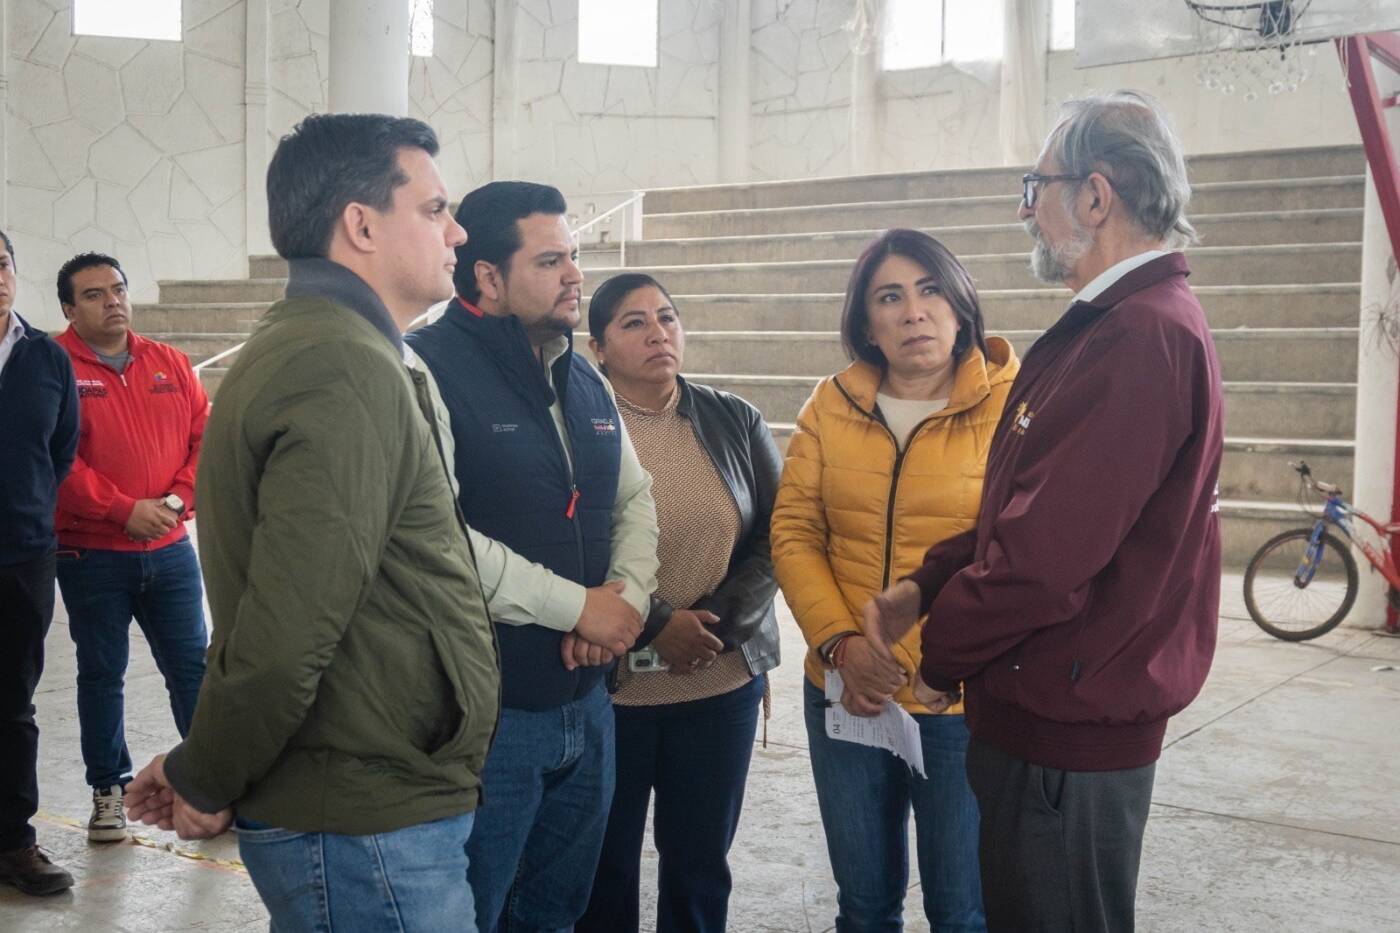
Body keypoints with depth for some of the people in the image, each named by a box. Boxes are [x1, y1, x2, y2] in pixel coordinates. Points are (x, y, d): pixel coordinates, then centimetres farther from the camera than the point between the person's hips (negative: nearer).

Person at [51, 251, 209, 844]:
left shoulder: (170, 364, 8)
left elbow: (205, 436, 6)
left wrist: (180, 496, -9)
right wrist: (124, 509, -17)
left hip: (170, 550, 3)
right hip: (90, 555, -3)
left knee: (191, 666, 6)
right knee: (101, 673, 8)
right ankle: (107, 790, 22)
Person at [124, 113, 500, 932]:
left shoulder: (302, 344, 12)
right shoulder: (351, 372, -21)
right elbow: (285, 634, -26)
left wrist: (205, 772, 13)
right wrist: (204, 785, -11)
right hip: (370, 834, -9)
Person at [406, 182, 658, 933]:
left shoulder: (584, 380, 12)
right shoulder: (428, 369, -15)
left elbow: (635, 500, 17)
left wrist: (629, 597, -5)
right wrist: (577, 606, -18)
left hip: (585, 705, 8)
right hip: (482, 713, -7)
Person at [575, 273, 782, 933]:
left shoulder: (735, 422, 6)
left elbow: (775, 534, 2)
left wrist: (721, 623, -10)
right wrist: (654, 625, -15)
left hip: (724, 682, 3)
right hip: (608, 685, -3)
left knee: (701, 860, 13)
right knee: (605, 862, 11)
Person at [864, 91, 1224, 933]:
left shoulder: (1143, 338, -24)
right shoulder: (1116, 324, 13)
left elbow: (1045, 556, -28)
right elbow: (1024, 507, 14)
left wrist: (943, 651, -10)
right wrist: (925, 586, 2)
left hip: (1070, 732, -10)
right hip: (1063, 715, 10)